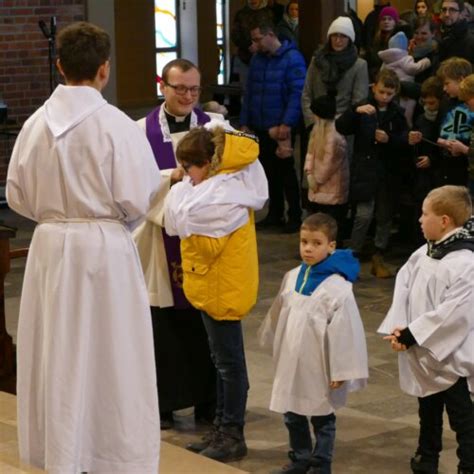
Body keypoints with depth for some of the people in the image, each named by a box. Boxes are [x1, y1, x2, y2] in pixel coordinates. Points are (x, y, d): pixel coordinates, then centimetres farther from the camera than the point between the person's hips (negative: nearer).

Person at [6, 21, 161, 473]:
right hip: (104, 248, -4)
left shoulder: (36, 123, -1)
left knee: (58, 359, 12)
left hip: (51, 247, 4)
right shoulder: (116, 125, -14)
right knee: (112, 361, 6)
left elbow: (17, 196, 5)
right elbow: (135, 200, -14)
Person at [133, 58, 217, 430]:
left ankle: (208, 402, 12)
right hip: (161, 237, -1)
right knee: (163, 326, 3)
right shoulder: (143, 131, 2)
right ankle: (165, 402, 13)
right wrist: (173, 177, -19)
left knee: (206, 323, 3)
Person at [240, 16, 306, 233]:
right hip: (260, 127, 6)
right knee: (269, 171, 12)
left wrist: (287, 123, -22)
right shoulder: (257, 60, 10)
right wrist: (245, 122, 9)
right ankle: (275, 214, 22)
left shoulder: (292, 58, -11)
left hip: (281, 128, -6)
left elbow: (297, 93, -17)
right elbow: (249, 93, 14)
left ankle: (295, 217, 12)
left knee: (286, 172, 2)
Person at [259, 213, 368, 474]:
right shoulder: (292, 277, 0)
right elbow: (278, 314, 13)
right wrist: (276, 347, 20)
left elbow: (344, 331, -18)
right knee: (293, 415, 18)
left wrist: (341, 371, -16)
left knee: (322, 418, 10)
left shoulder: (338, 287, -19)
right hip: (292, 363, 6)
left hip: (319, 368, -6)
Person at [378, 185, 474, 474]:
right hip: (424, 356, 9)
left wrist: (412, 334, -23)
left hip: (451, 357, -8)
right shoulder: (423, 254, 3)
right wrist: (396, 328, -13)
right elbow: (404, 288, 3)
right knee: (428, 413, 25)